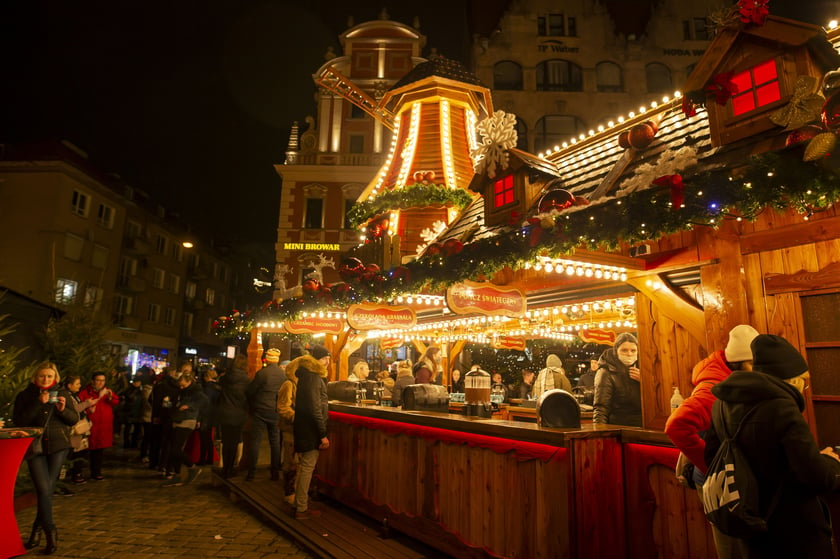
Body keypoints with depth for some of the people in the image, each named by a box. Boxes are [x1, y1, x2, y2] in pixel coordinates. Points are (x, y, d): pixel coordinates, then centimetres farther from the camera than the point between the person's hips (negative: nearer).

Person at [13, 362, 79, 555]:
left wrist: (63, 409, -14)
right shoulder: (25, 395, 2)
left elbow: (74, 419, 5)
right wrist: (38, 403, -19)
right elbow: (19, 421, -10)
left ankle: (37, 530, 21)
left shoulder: (62, 394, 6)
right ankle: (51, 532, 3)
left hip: (58, 445, 1)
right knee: (43, 490, -8)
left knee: (48, 489, 3)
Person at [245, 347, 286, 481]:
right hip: (276, 413, 4)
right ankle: (275, 472, 15)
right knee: (275, 442, 10)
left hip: (261, 411, -3)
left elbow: (250, 391, -5)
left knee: (254, 441, 5)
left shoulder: (262, 373, -13)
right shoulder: (283, 374, -2)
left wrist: (252, 405, 13)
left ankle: (251, 472, 6)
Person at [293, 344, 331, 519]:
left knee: (304, 466, 18)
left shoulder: (307, 374, 12)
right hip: (311, 428, -10)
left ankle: (300, 504, 29)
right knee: (308, 467, -1)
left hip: (304, 426, 10)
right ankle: (301, 509, 8)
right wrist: (323, 434, -20)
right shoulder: (313, 377, -18)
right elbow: (315, 408, -22)